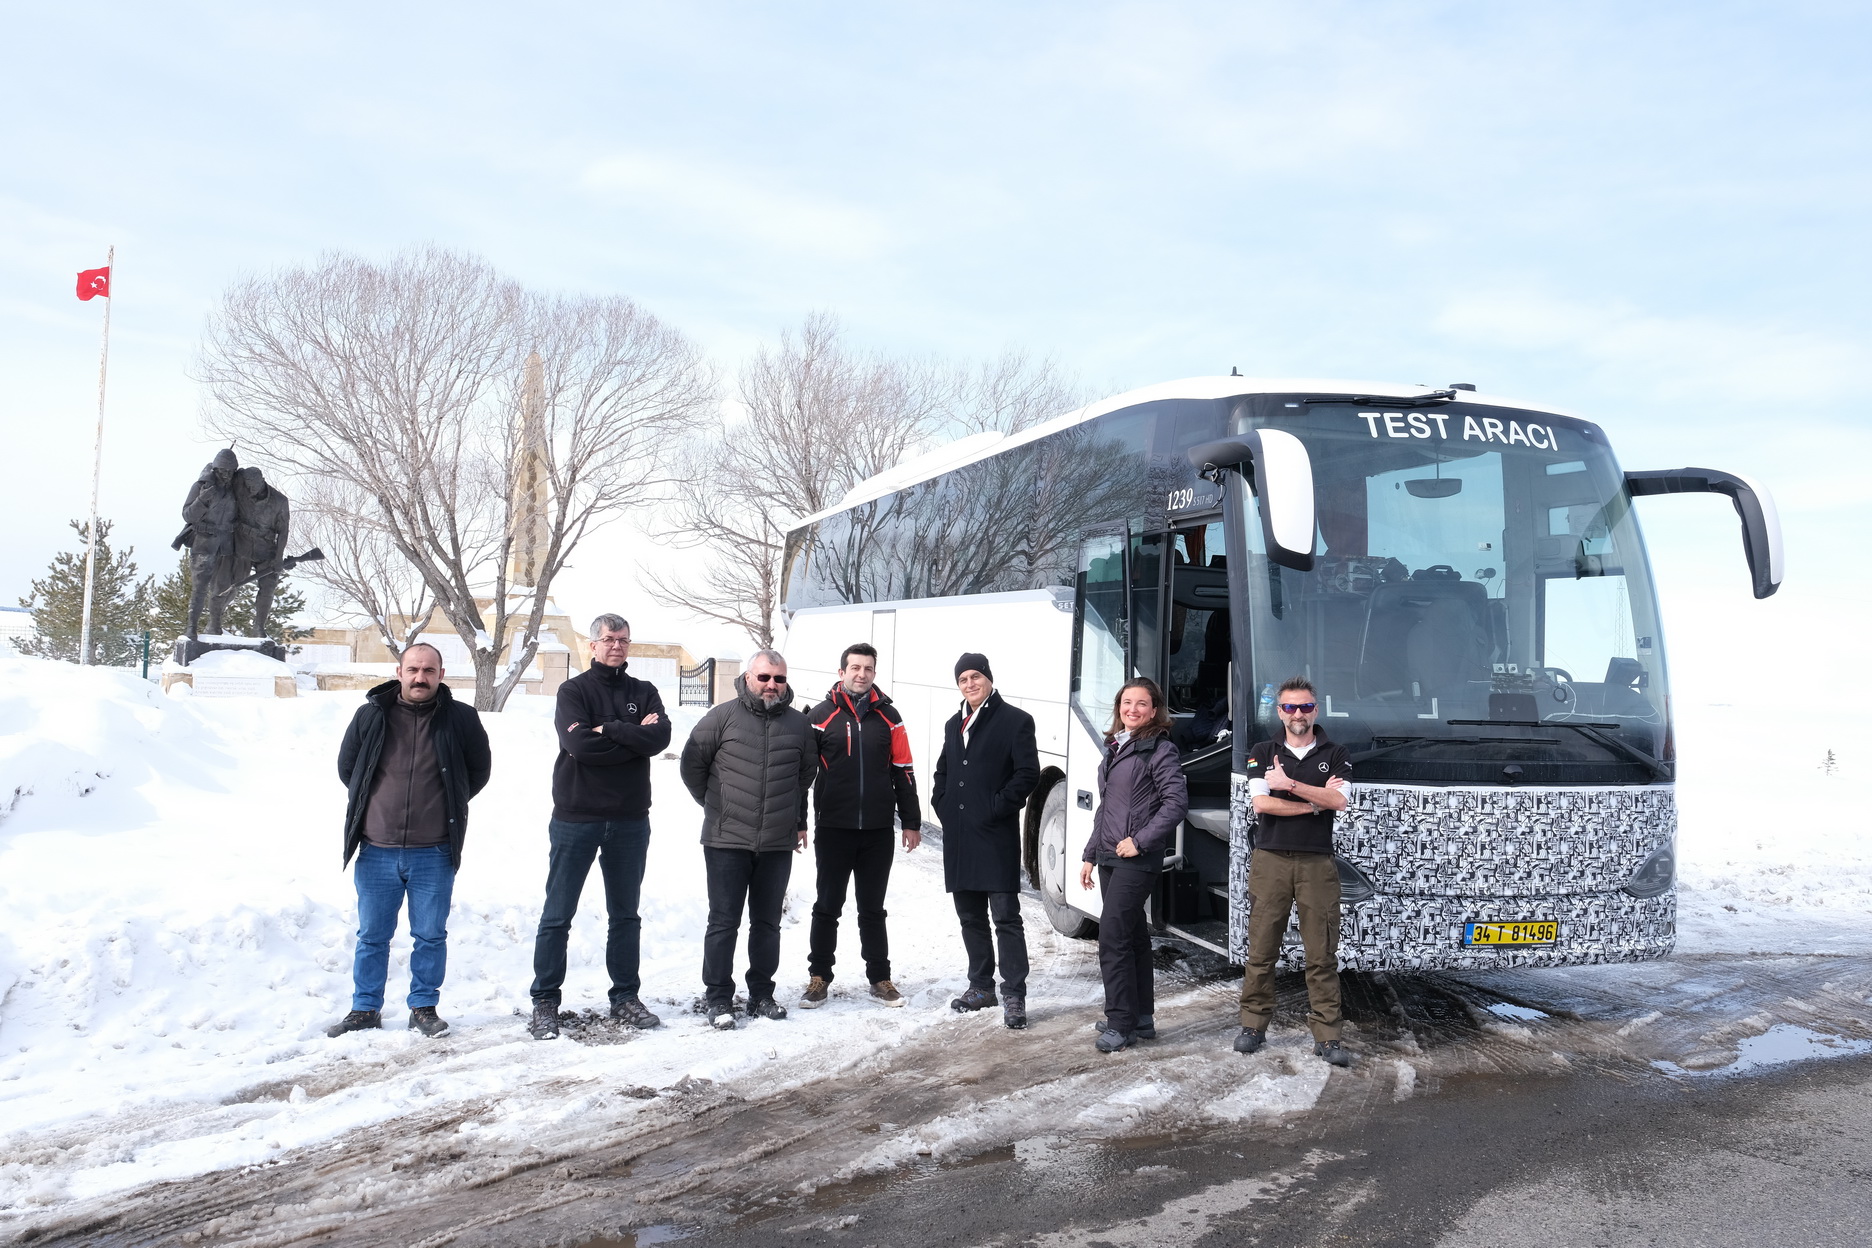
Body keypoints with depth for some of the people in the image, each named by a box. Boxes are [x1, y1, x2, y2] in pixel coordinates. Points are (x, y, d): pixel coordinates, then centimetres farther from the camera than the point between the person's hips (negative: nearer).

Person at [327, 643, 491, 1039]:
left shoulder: (461, 719, -3)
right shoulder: (370, 716, -1)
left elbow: (479, 769, 10)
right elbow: (346, 766, 14)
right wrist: (374, 803, 13)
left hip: (434, 854, -1)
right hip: (377, 851, 1)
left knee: (431, 936, 8)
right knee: (372, 936, 12)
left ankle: (424, 1008, 21)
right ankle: (365, 1009, 24)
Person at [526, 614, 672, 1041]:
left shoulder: (644, 693, 9)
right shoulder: (574, 691, 0)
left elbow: (660, 738, -9)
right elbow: (578, 744, -17)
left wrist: (609, 729, -16)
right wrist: (633, 736, -11)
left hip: (630, 821, 3)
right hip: (576, 817, -3)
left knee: (626, 914, 12)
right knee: (557, 915, 1)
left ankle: (626, 997, 21)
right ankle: (545, 1001, 9)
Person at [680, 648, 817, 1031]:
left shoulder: (799, 723, 7)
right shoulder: (722, 717, -5)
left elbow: (807, 774, 21)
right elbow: (692, 765, 2)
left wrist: (798, 821, 21)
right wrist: (717, 807, 10)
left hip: (778, 844, 4)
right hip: (727, 841, -3)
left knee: (767, 923, 12)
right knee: (724, 922, 1)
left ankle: (761, 995, 22)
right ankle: (718, 999, 10)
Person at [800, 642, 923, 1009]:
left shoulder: (888, 716, 6)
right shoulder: (821, 716, -1)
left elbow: (903, 772, 8)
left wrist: (911, 821, 7)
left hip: (878, 830, 2)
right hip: (833, 828, -2)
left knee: (873, 909, 11)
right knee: (827, 907, 6)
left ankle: (879, 978, 19)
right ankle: (819, 978, 16)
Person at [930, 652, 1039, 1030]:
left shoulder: (1015, 720, -3)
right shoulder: (954, 725, 18)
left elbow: (1028, 773, -10)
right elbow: (942, 772, 26)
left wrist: (997, 808, -14)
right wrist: (941, 804, 9)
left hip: (996, 836, -7)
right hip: (958, 837, 7)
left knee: (1005, 916, -7)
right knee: (970, 916, 13)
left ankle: (1014, 995, -3)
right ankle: (981, 986, 24)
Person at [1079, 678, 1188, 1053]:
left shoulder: (1160, 750, -8)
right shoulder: (1115, 748, 16)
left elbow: (1177, 802, -17)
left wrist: (1140, 841, -18)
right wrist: (1090, 854, 18)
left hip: (1137, 860, -8)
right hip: (1109, 856, 8)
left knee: (1113, 938, -10)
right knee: (1132, 937, 13)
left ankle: (1120, 1023, -2)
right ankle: (1141, 1018, 21)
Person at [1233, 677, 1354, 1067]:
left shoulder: (1335, 756, 9)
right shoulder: (1262, 754, 9)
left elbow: (1339, 801, -8)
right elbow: (1261, 803, -5)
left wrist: (1290, 785, -13)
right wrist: (1315, 802, -4)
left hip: (1317, 864, 0)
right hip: (1270, 861, 0)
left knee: (1322, 955, -1)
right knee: (1261, 950, 2)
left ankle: (1326, 1037, 4)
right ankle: (1253, 1026, 12)